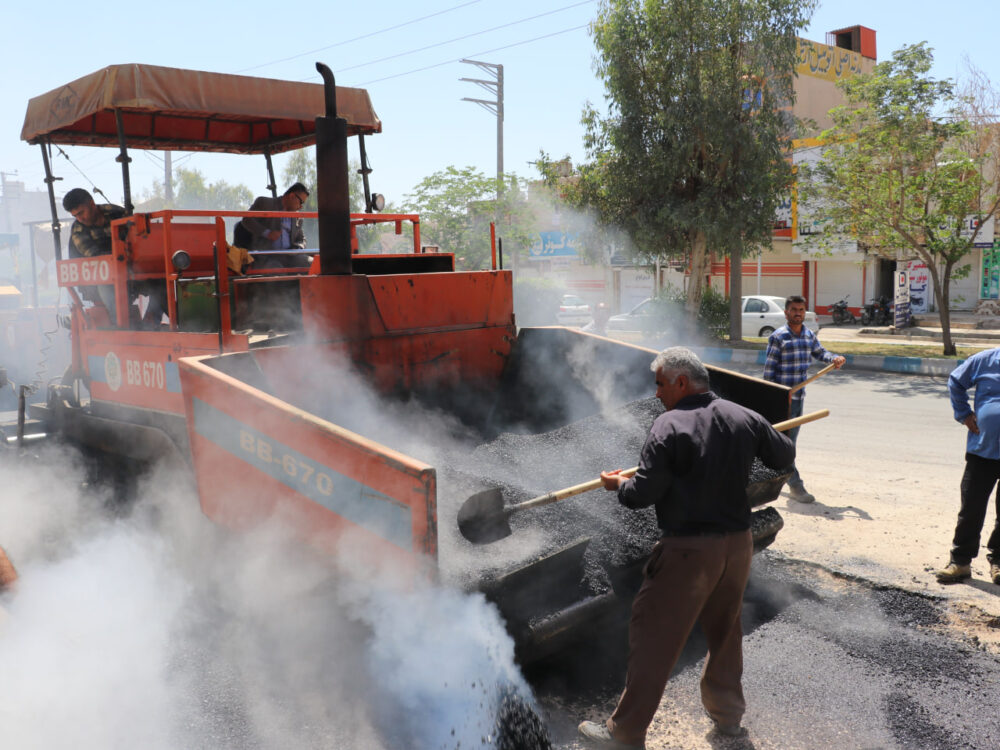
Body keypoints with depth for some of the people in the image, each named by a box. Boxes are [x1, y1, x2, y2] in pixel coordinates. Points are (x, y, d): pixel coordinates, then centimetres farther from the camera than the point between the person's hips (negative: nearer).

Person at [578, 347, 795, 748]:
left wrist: (618, 485, 2)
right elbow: (784, 457, 15)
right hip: (738, 542, 7)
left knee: (653, 637, 4)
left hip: (688, 550, -6)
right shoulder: (745, 418, 2)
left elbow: (644, 493, -19)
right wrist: (762, 440, 34)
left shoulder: (669, 426, -15)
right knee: (725, 628, 24)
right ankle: (728, 713, 40)